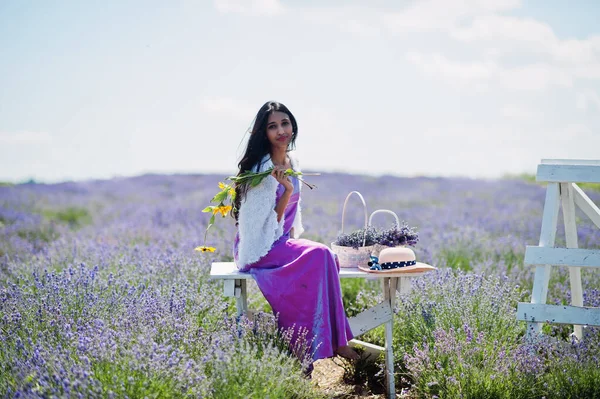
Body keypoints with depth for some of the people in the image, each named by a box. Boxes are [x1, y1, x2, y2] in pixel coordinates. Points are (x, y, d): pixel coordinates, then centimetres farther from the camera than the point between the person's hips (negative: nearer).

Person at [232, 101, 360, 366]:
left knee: (329, 259, -19)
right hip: (260, 248, -7)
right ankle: (333, 342, -22)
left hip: (282, 242, 7)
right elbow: (267, 224, -17)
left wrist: (294, 240, 7)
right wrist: (287, 191, -26)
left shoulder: (292, 163, 10)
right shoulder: (263, 169, -16)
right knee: (320, 256, -27)